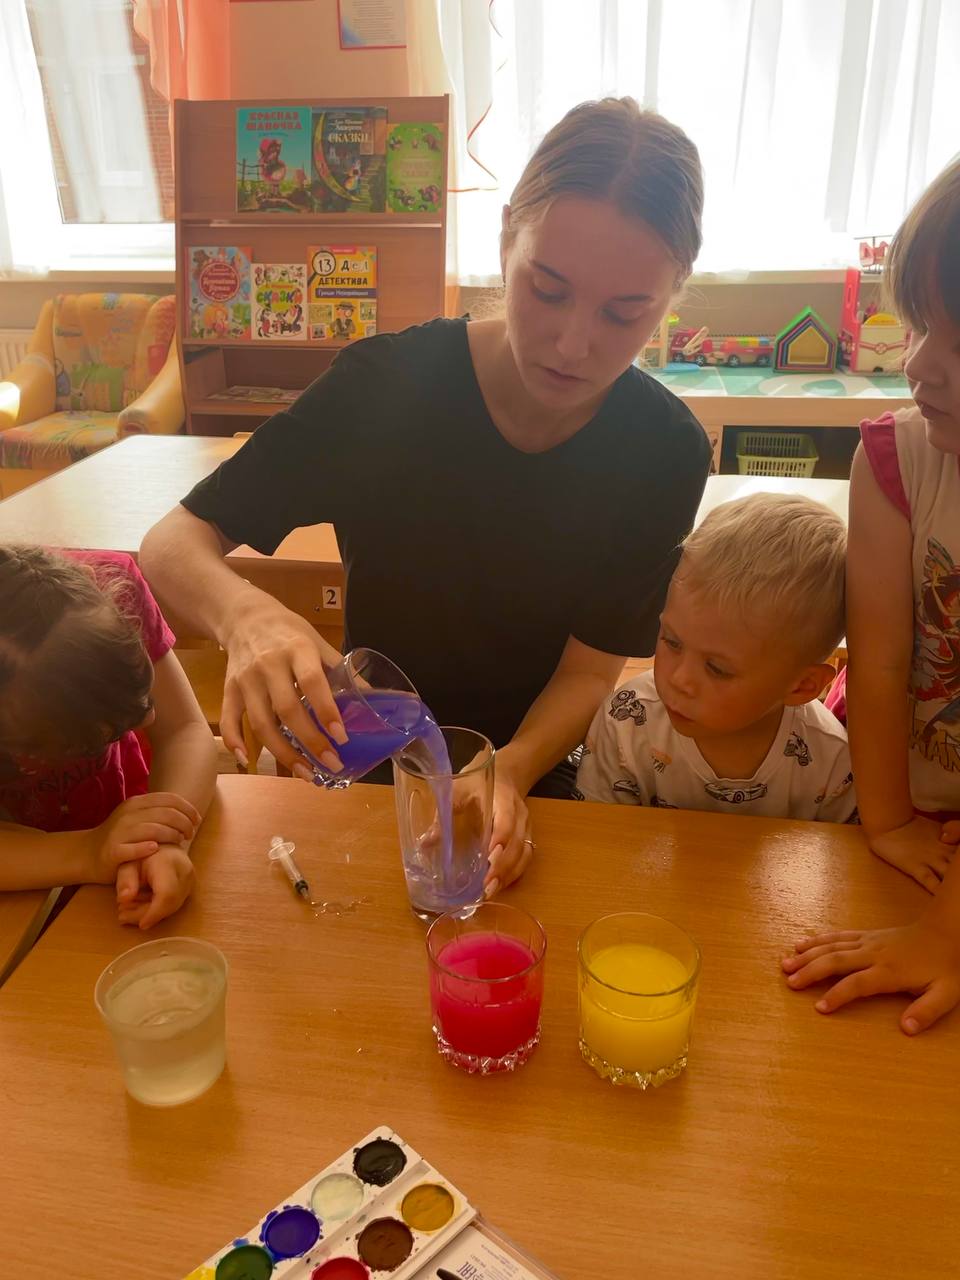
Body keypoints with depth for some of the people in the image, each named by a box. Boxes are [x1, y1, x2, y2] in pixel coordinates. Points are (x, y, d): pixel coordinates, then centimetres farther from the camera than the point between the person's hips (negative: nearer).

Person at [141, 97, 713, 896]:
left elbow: (592, 667, -11)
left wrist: (511, 772, -32)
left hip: (538, 774, 0)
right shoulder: (384, 385, -18)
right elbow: (172, 543, -14)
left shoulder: (665, 451, -14)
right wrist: (243, 612, -38)